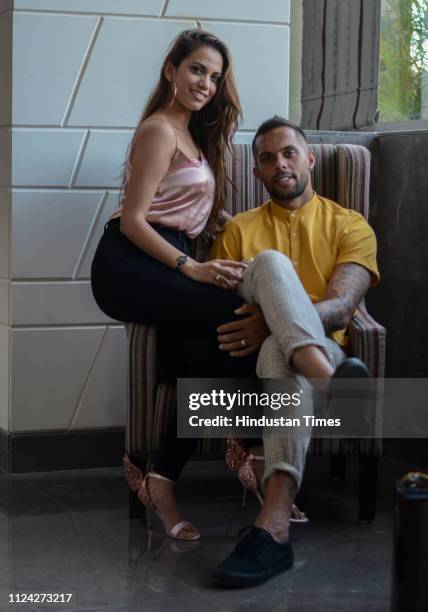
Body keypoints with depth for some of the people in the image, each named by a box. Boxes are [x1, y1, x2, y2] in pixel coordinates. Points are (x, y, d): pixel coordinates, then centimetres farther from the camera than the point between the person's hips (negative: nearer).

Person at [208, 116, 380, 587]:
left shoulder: (350, 226, 15)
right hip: (247, 353, 1)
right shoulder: (239, 229, 21)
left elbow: (341, 306, -5)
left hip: (322, 349, -1)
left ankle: (273, 526, -61)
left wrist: (272, 321, -24)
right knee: (271, 261, -32)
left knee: (281, 351, -42)